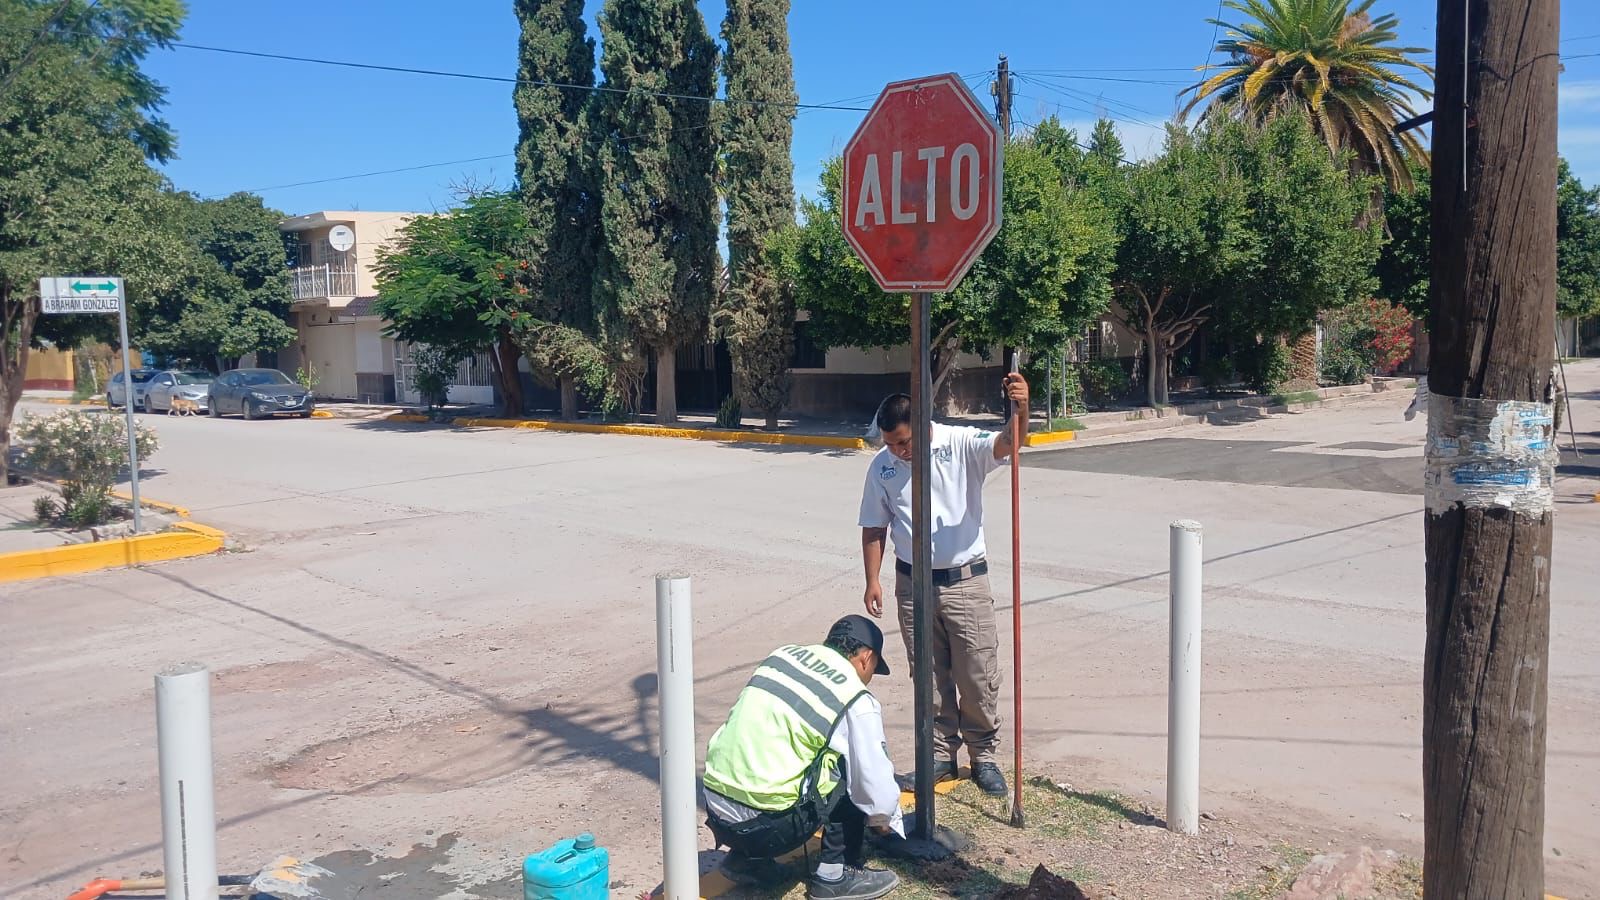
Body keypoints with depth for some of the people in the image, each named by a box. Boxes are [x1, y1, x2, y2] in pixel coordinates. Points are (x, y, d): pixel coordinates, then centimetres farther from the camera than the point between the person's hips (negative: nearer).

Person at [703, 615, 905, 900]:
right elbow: (876, 786, 0)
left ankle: (746, 859, 24)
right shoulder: (857, 702, -5)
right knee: (850, 771, 10)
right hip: (770, 827, -6)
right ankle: (836, 875, 12)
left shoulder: (781, 655, 12)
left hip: (714, 814, 6)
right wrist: (884, 819, 24)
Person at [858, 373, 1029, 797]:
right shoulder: (882, 466, 0)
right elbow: (874, 528, 7)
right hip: (913, 584, 3)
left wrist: (1021, 408, -48)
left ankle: (983, 756, 20)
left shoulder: (961, 445, -9)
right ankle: (941, 754, 25)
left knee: (978, 676, 3)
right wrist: (872, 581, 2)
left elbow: (1008, 443, -27)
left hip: (966, 580, -2)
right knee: (929, 678, 11)